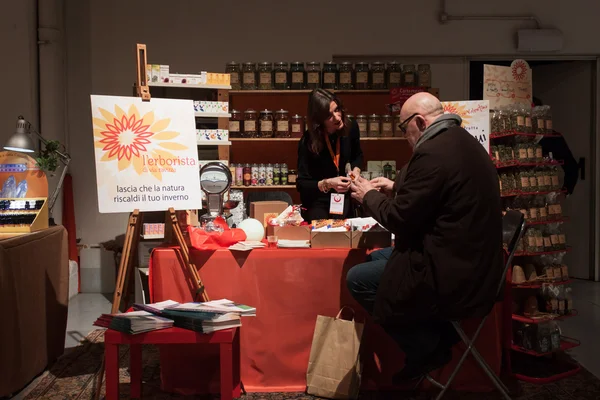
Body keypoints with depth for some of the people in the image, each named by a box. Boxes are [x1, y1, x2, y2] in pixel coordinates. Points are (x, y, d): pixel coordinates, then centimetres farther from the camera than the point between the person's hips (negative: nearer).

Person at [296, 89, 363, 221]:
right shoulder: (308, 141, -25)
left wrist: (356, 169, -9)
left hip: (343, 198, 3)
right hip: (316, 202, -3)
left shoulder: (351, 128, -12)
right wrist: (327, 184, -37)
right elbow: (301, 184, -22)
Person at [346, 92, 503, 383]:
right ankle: (436, 335, 18)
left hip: (453, 274, -10)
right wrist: (396, 188, 24)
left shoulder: (432, 153, -22)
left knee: (357, 279, -1)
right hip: (472, 261, 11)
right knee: (378, 257, 22)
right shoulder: (462, 142, 10)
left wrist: (369, 196, 2)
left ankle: (427, 348, 8)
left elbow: (400, 219, -16)